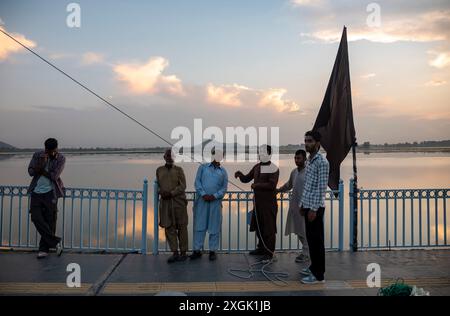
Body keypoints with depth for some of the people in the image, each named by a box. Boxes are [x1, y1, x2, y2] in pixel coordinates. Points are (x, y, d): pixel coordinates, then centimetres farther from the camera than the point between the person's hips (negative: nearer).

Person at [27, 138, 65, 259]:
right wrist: (41, 163, -19)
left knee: (49, 221, 1)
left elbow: (54, 176, -14)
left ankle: (44, 249, 14)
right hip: (36, 192, 3)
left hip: (50, 193, -2)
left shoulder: (61, 159, -5)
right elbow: (31, 172, -4)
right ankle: (56, 242, 2)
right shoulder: (37, 155, 3)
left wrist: (40, 170, -8)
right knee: (36, 218, -7)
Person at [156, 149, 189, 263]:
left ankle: (183, 252, 11)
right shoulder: (159, 170, 11)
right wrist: (161, 192, -5)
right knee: (169, 227, 1)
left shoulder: (179, 170, 1)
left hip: (178, 201, -3)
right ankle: (175, 253, 8)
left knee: (181, 227, 2)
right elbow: (158, 185, 16)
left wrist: (171, 193, -17)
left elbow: (183, 186, -6)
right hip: (165, 202, 3)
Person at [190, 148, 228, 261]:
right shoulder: (203, 167, 11)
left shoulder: (223, 171, 13)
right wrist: (203, 194, -12)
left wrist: (215, 196, -11)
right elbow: (197, 182, 2)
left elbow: (224, 188, 5)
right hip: (201, 200, 0)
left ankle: (213, 251, 12)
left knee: (214, 226, 3)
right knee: (199, 225, 1)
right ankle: (197, 250, 9)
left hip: (215, 201, 1)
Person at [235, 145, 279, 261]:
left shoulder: (273, 169, -10)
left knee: (269, 227, -1)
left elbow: (272, 185, -21)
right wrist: (240, 175, -6)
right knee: (258, 226, 16)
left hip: (268, 203, -7)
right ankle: (261, 248, 31)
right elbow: (246, 179, 15)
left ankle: (269, 252, 9)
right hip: (258, 201, 8)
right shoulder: (257, 167, 12)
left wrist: (256, 185, -18)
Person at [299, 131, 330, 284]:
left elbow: (322, 188, -19)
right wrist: (302, 204, 18)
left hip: (315, 207, -9)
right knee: (310, 238, 16)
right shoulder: (309, 160, 13)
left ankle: (319, 274, 7)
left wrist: (314, 209, -21)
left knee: (316, 240, -2)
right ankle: (314, 267, 28)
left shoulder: (322, 162, -15)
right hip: (307, 205, 9)